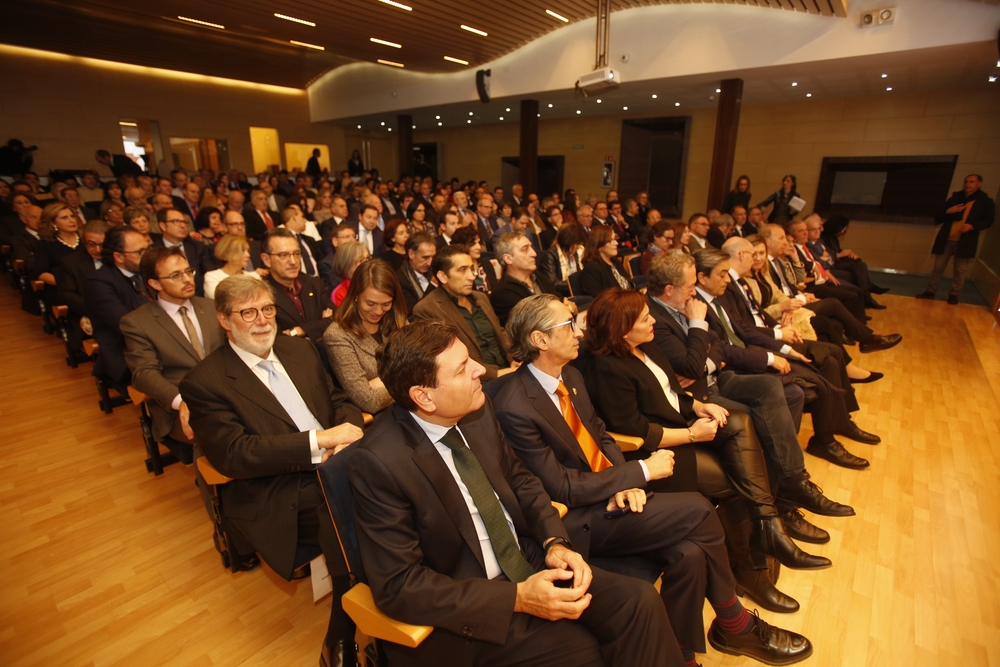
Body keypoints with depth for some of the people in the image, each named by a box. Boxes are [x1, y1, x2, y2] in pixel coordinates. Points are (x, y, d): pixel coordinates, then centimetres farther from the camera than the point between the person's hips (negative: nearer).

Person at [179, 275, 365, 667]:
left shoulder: (299, 350, 14)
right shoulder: (205, 383, -3)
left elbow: (340, 400, 15)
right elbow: (233, 455, -13)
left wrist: (349, 431, -9)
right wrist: (320, 439, -19)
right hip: (282, 501, -5)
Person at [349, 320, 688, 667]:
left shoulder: (477, 411, -6)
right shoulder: (378, 461, -22)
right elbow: (399, 586, -18)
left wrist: (555, 542, -9)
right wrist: (517, 598, -21)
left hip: (528, 560, 5)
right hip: (464, 606, -4)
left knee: (639, 600, -10)